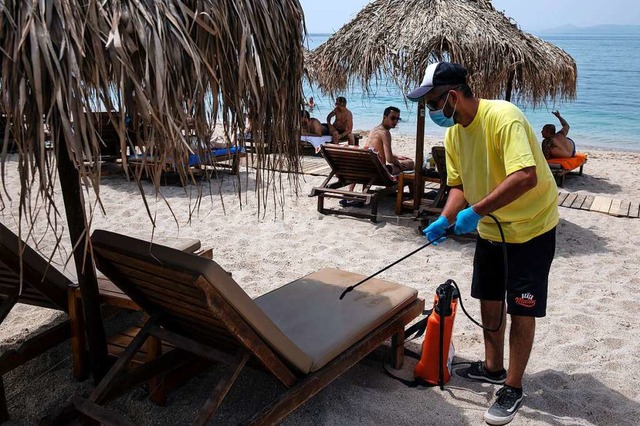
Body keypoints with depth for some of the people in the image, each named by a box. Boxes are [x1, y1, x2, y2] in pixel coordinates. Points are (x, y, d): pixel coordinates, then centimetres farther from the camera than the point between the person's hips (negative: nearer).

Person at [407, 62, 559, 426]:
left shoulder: (503, 117, -27)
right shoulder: (453, 134, -2)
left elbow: (525, 178, -37)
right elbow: (460, 186, 3)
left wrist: (475, 211, -35)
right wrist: (445, 221, -14)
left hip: (531, 227, -7)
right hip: (491, 228, 8)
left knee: (521, 308, 0)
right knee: (489, 298, 15)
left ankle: (513, 389, 14)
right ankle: (493, 367, 35)